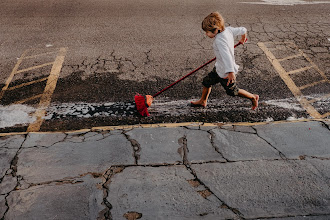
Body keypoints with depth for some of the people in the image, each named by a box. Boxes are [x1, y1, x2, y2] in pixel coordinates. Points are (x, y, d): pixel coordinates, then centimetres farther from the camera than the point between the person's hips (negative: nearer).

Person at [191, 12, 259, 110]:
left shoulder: (220, 40, -33)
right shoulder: (228, 30, -7)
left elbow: (226, 55, -43)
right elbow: (242, 30, 6)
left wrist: (231, 72, -51)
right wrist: (243, 38, 29)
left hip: (225, 72, -9)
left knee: (233, 91, 11)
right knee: (207, 81, 18)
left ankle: (253, 97, 30)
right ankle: (203, 101, 36)